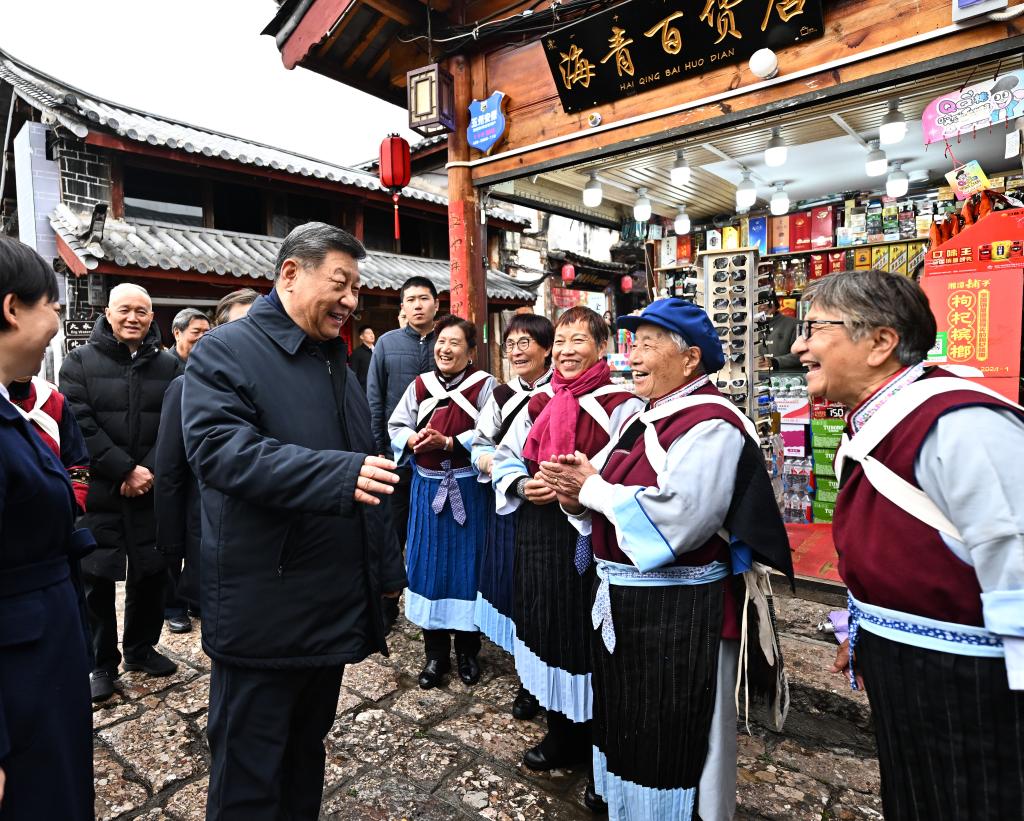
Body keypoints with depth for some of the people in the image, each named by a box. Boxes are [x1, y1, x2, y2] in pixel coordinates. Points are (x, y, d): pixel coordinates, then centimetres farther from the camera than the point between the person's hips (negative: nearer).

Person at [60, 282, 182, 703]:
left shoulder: (169, 365, 6)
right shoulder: (81, 362, 1)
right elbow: (80, 424, -9)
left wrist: (150, 471, -13)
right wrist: (125, 470, -16)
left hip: (152, 491, 2)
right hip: (98, 492, -2)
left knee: (152, 573, 11)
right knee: (97, 579, 6)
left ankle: (141, 648, 30)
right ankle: (102, 662, 22)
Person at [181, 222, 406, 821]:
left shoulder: (337, 362, 14)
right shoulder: (225, 351, -9)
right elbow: (220, 449, -26)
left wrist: (387, 565, 17)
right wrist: (340, 475, -34)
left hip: (336, 606, 7)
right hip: (263, 610, -7)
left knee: (308, 749, 23)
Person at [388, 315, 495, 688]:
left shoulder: (485, 385, -6)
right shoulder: (419, 385, 6)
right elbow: (396, 426, 9)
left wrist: (448, 442, -20)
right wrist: (414, 441, -12)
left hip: (468, 487, -3)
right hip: (427, 486, 4)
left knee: (465, 564, 6)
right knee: (428, 564, 9)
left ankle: (467, 650, 24)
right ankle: (435, 652, 24)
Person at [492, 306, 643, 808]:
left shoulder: (622, 406, -8)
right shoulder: (537, 404, 10)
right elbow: (505, 459, 14)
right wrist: (523, 486, -6)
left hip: (593, 543, -5)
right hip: (541, 540, 6)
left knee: (593, 646, 5)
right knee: (551, 637, 17)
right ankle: (561, 738, 39)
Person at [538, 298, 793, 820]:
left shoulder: (710, 425, -18)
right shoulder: (642, 420, 10)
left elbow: (675, 520, -30)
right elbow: (607, 500, 13)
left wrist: (592, 489, -18)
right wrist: (576, 496, -9)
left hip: (679, 614, -9)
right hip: (620, 603, 9)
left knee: (672, 745, 10)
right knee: (627, 727, 24)